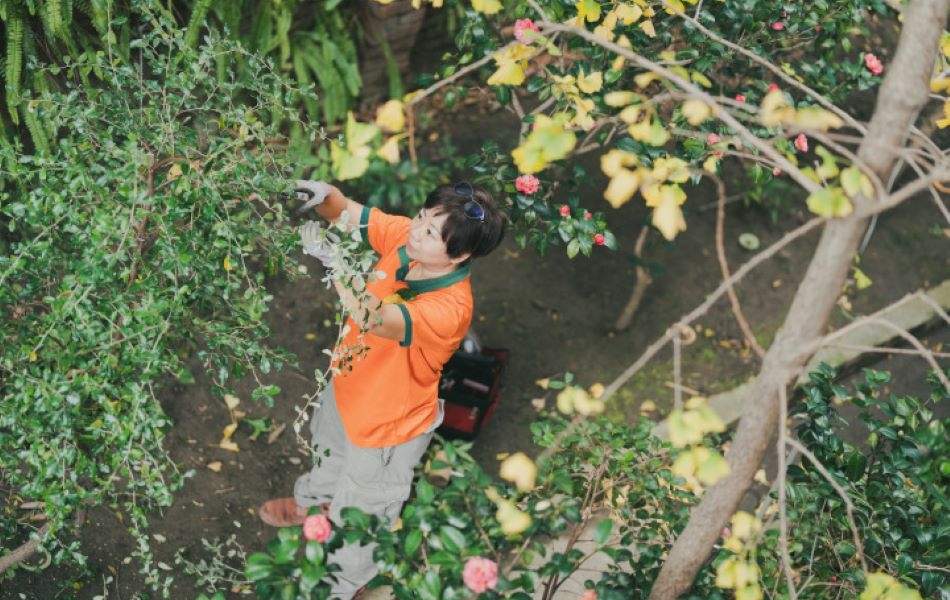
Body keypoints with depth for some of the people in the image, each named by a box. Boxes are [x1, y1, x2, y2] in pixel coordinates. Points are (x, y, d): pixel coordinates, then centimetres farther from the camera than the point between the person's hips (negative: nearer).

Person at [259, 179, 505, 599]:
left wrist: (333, 259, -59)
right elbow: (348, 214, -16)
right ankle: (313, 502, 74)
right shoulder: (405, 238, -23)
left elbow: (376, 320, -58)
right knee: (328, 452, 39)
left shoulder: (449, 309, -43)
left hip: (386, 424, -7)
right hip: (347, 387, 7)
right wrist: (323, 196, -38)